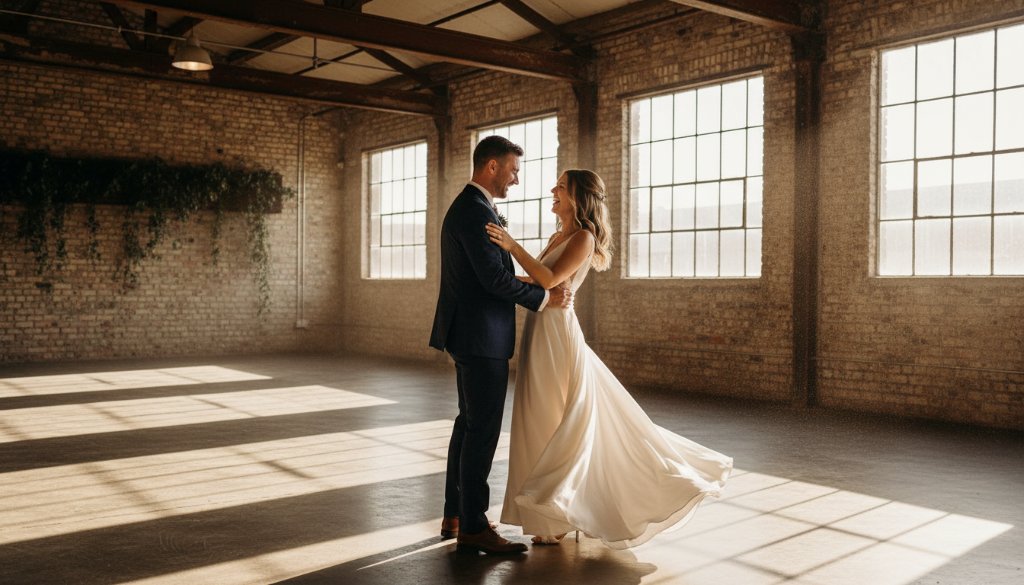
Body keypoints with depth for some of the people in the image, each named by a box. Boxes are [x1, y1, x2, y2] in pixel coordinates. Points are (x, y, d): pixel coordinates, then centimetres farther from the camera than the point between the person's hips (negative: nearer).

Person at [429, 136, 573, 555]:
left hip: (470, 334, 11)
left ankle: (456, 515, 24)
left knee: (469, 424, 15)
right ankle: (473, 526, 3)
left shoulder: (466, 207, 17)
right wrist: (545, 298, -11)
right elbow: (494, 277, -22)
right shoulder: (475, 211, -16)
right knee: (483, 429, -5)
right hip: (480, 337, -11)